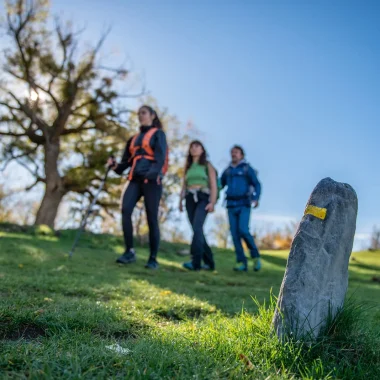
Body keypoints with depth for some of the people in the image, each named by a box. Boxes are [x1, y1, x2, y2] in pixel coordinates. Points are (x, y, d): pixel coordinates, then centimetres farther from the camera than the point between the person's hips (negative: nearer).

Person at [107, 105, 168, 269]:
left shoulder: (158, 134, 7)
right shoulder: (134, 138, 24)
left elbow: (160, 156, -9)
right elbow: (127, 161, 21)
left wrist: (153, 172, -28)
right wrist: (115, 166, -2)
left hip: (152, 180, -5)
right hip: (135, 180, 5)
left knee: (151, 219, -5)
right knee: (125, 210, -19)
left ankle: (153, 258, 2)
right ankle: (129, 251, -14)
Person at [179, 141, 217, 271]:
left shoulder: (207, 165, 10)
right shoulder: (188, 167, 22)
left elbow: (213, 186, 1)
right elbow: (184, 186, 19)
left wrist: (212, 202, -12)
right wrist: (181, 201, 4)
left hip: (203, 198, -5)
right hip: (190, 199, 5)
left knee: (197, 227, -25)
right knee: (197, 230, 1)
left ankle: (195, 261, -33)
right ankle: (209, 262, 10)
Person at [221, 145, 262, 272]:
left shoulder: (247, 169, 3)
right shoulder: (227, 171, 16)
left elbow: (257, 185, -5)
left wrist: (256, 199, -23)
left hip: (244, 205, -4)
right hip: (231, 205, 4)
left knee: (243, 230, -21)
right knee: (235, 234, -6)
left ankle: (255, 255, -1)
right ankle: (242, 263, -4)